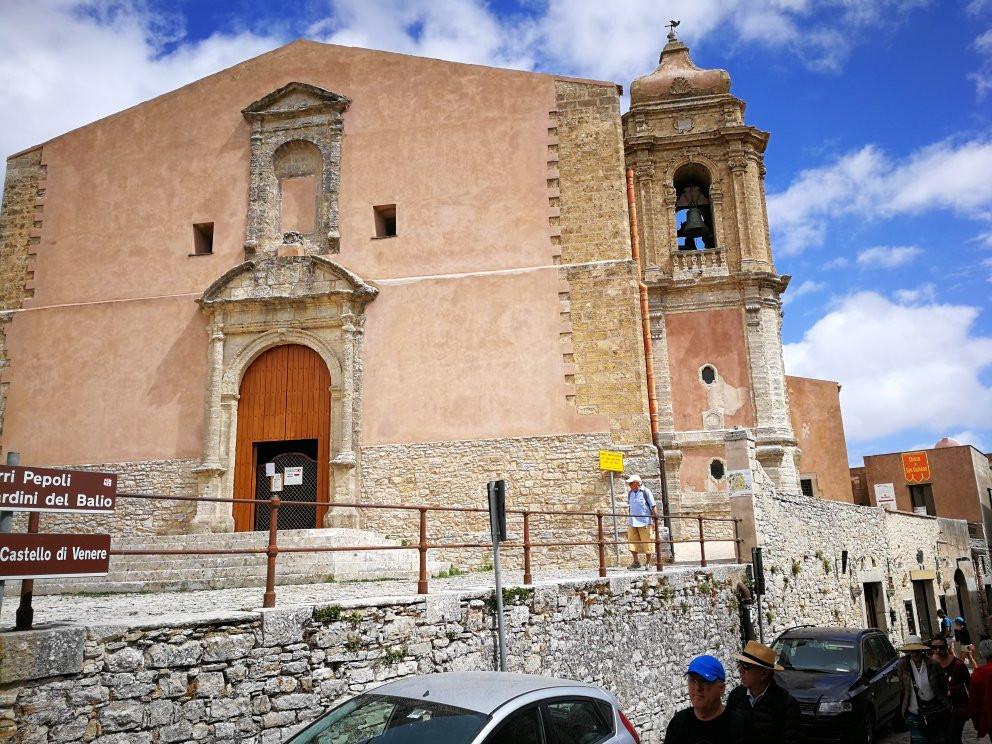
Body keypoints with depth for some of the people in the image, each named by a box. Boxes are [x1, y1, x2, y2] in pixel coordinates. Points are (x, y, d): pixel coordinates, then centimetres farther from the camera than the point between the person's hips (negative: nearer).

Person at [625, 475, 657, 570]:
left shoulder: (646, 492, -5)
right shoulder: (630, 493, 11)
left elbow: (653, 506, -3)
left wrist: (656, 516, -11)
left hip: (644, 522, -5)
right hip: (632, 522, 5)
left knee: (646, 542, 1)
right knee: (632, 541, 0)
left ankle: (648, 562, 15)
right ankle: (635, 561, 11)